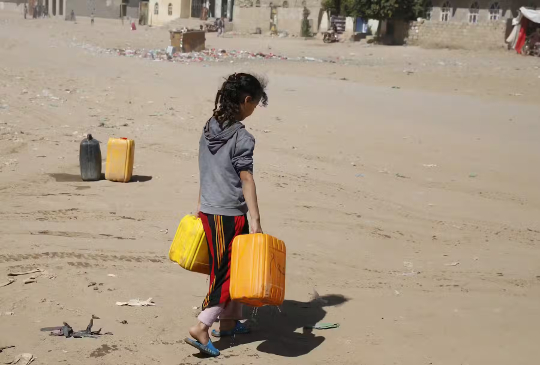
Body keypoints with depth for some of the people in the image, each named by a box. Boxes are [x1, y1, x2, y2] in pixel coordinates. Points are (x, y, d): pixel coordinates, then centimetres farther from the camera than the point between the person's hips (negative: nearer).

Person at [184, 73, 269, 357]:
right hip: (230, 215, -8)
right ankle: (201, 328, -5)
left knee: (229, 268, 19)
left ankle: (229, 321, 28)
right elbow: (246, 180, -19)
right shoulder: (242, 138, -15)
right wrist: (255, 221, -19)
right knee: (226, 272, 0)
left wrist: (201, 204, 23)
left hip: (208, 210, 8)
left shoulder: (209, 128, 7)